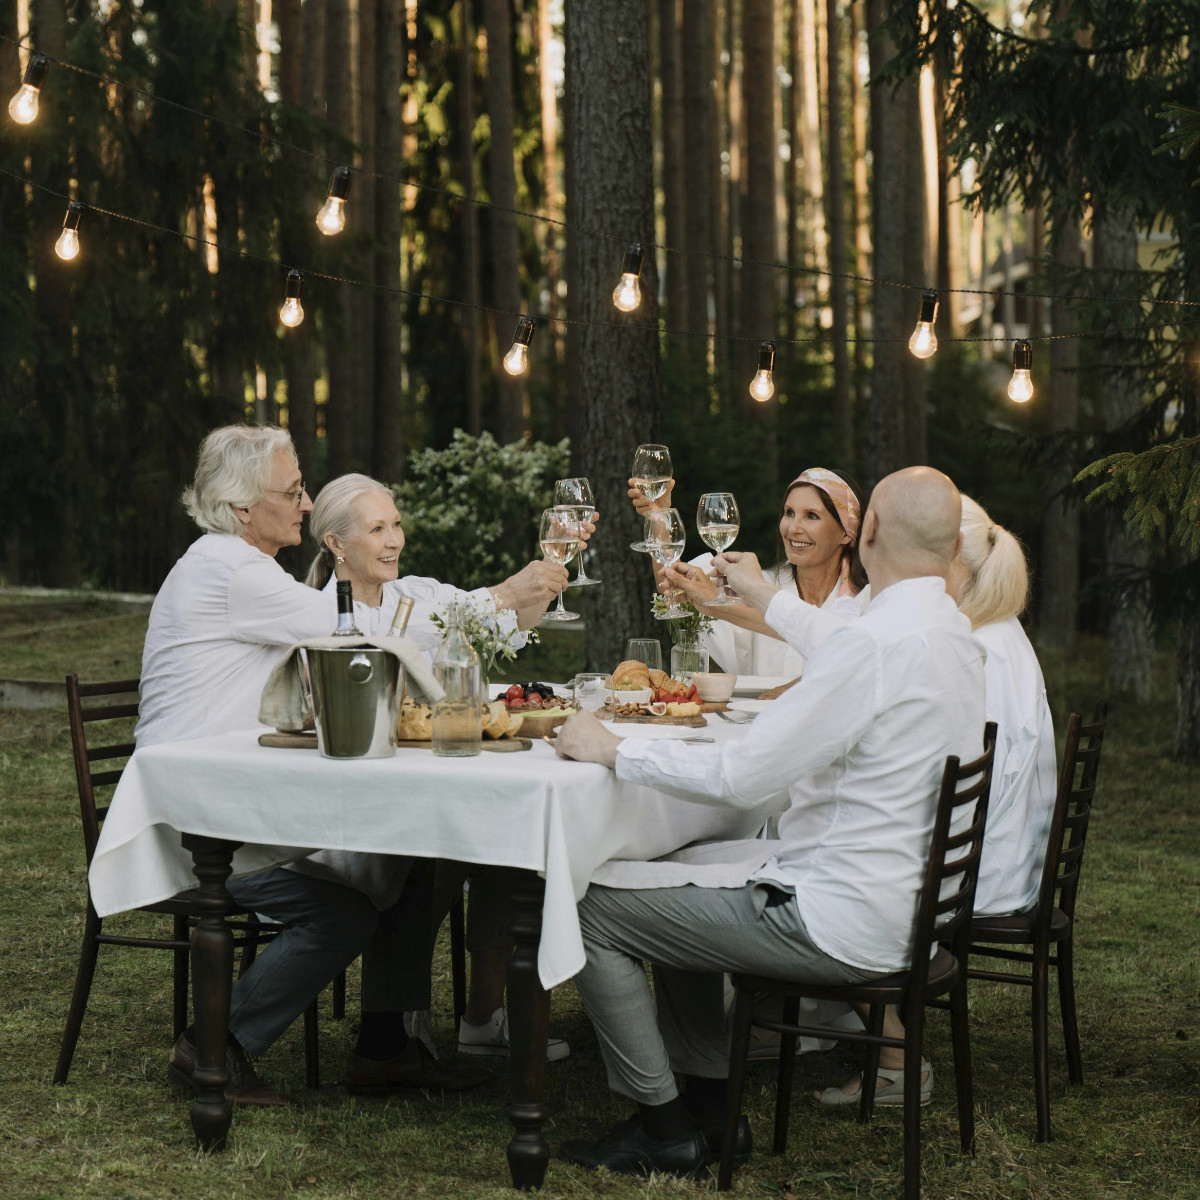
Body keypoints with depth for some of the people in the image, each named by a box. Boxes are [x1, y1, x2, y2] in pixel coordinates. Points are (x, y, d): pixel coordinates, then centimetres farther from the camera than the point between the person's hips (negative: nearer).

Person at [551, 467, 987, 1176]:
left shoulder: (877, 644, -23)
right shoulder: (961, 639, 5)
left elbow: (739, 778, -24)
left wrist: (614, 750, -12)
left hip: (840, 921, -10)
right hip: (908, 901, 10)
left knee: (594, 913, 0)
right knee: (678, 887, 27)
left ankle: (667, 1130, 10)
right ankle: (712, 1105, 26)